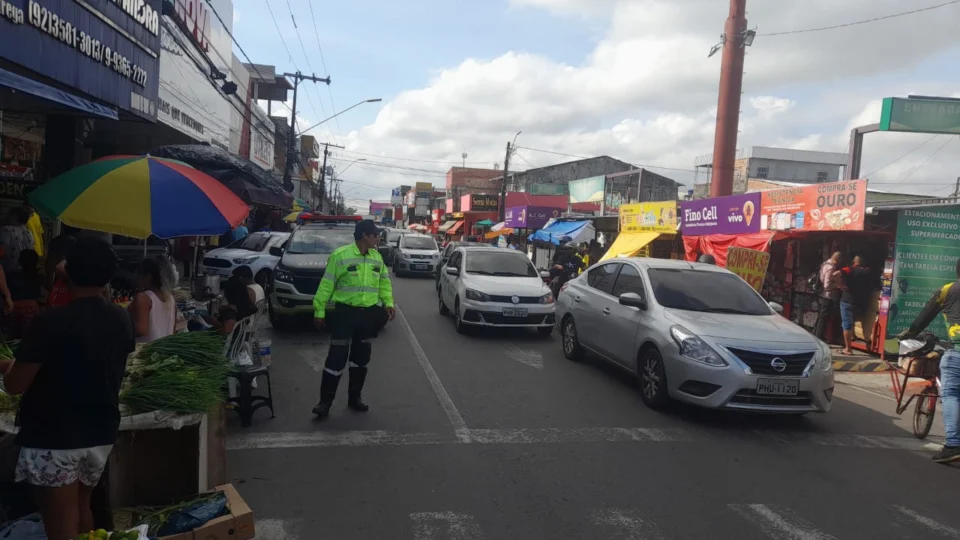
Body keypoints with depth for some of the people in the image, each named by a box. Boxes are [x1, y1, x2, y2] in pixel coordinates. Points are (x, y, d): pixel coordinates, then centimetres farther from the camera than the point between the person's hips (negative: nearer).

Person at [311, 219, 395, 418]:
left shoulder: (377, 257, 7)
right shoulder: (340, 255, -10)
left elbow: (384, 282, 15)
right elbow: (326, 285, -8)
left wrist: (389, 303, 0)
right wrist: (319, 311, -9)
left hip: (369, 313, 5)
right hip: (345, 312, -5)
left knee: (361, 357, 13)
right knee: (337, 356, -4)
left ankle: (355, 397, 26)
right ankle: (325, 401, 4)